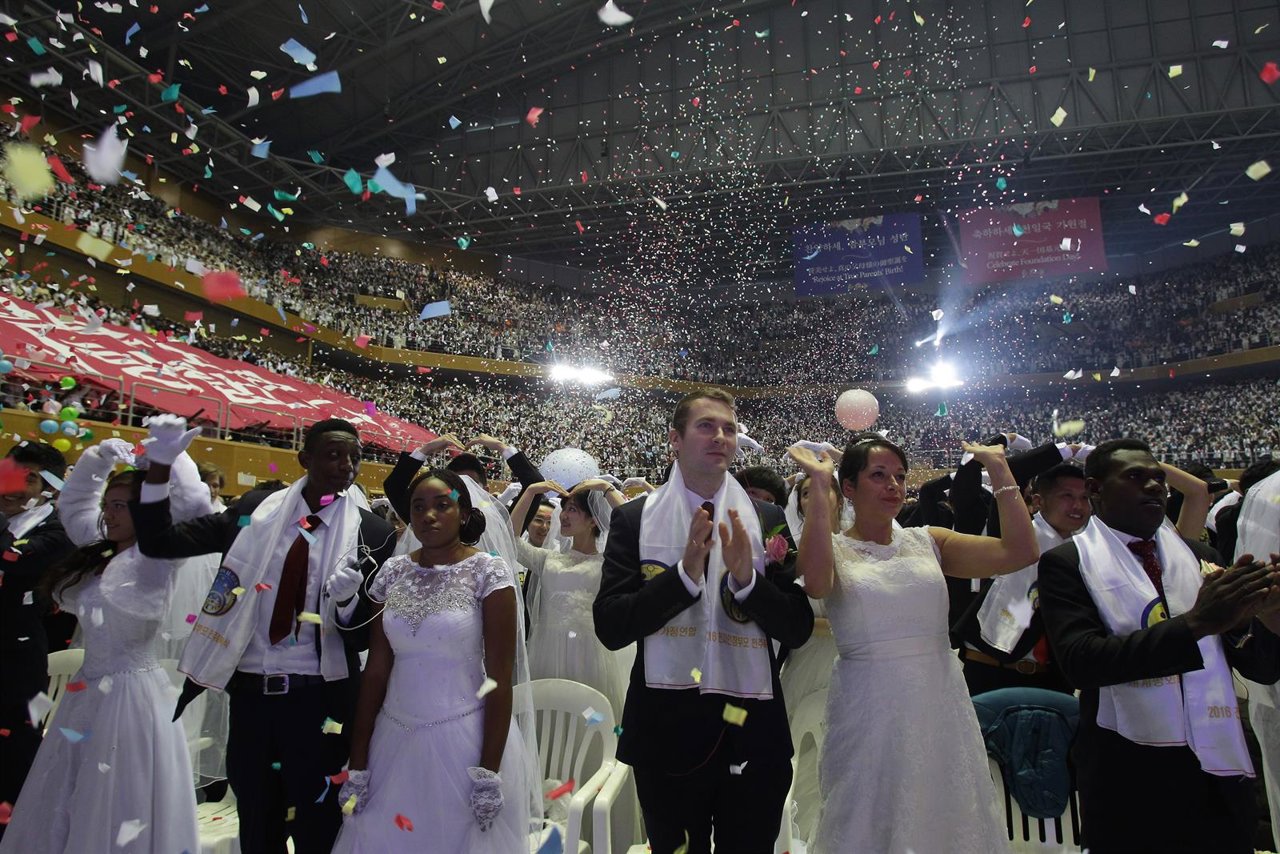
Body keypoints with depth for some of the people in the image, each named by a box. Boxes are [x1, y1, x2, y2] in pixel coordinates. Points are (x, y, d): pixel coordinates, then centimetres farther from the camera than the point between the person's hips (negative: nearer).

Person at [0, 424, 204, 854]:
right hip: (87, 693, 8)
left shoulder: (155, 558, -14)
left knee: (117, 818, 4)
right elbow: (72, 505, 24)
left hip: (130, 694, -8)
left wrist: (169, 452, -27)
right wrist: (98, 458, 12)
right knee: (63, 814, 19)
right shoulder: (99, 553, 10)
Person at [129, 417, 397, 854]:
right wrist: (159, 469, -14)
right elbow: (159, 542, -1)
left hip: (316, 700, -2)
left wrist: (347, 598, -29)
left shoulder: (370, 533, -8)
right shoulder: (255, 509, 0)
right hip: (249, 692, 3)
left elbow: (364, 637, -7)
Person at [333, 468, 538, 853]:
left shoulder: (489, 572, -11)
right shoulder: (393, 571, 1)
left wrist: (489, 772, -12)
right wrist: (357, 762, 4)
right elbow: (376, 669, 5)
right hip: (395, 739, 4)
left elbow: (500, 679, -10)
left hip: (464, 741, -4)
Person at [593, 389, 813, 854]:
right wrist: (685, 573, -22)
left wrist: (747, 578, -20)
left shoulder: (767, 520, -1)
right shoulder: (634, 518, -5)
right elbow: (610, 628, -11)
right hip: (666, 730, -1)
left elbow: (798, 629, -2)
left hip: (753, 731, 1)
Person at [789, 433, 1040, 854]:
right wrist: (819, 486, -25)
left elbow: (1019, 552, -4)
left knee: (947, 818, 16)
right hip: (869, 711, -3)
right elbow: (815, 582, -30)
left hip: (940, 705, 4)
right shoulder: (834, 549, -5)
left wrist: (999, 469, -6)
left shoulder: (928, 541, 5)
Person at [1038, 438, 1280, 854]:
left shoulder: (1200, 557, 5)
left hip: (1220, 770, 4)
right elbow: (1081, 660, -20)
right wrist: (1195, 622, -25)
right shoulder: (1066, 562, -7)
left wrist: (1245, 619, -15)